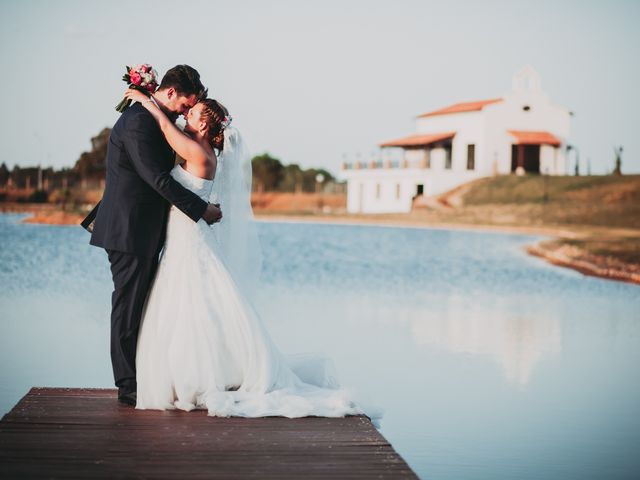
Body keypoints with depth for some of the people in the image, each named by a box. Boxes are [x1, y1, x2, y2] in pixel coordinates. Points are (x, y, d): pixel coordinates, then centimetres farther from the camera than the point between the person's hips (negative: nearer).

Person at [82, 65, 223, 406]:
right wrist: (202, 209, -15)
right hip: (130, 231, -10)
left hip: (144, 231, 10)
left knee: (141, 307, 12)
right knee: (128, 308, -2)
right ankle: (128, 386, 6)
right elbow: (159, 179, -22)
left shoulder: (155, 119, 13)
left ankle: (141, 379, 18)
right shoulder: (137, 123, -19)